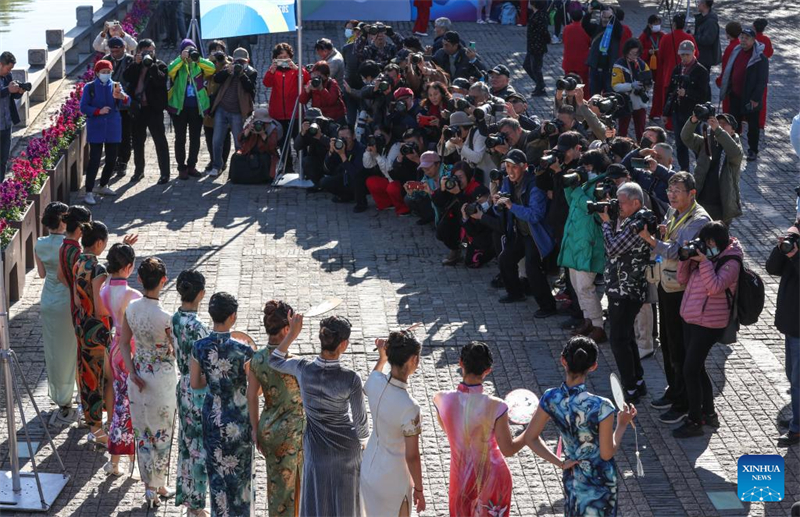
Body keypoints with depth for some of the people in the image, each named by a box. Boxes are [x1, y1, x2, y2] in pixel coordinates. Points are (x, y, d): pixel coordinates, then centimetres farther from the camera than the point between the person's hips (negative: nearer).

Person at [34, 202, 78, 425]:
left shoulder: (40, 244, -3)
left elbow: (42, 273, 7)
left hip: (48, 302, 6)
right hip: (67, 303, -6)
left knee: (52, 350, 19)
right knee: (67, 352, 8)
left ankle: (56, 394, 33)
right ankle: (64, 402, 17)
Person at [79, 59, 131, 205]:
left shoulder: (115, 86, 4)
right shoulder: (90, 87, -1)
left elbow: (127, 103, -11)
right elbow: (83, 107, -5)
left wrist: (121, 97, -34)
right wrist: (98, 111, -20)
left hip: (113, 129, 4)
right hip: (96, 129, -4)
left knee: (111, 160, 11)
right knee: (94, 160, -9)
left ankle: (103, 186, 31)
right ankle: (89, 193, -7)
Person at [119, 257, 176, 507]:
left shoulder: (131, 308, -10)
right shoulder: (165, 318, -26)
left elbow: (124, 342, -2)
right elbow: (178, 352, -15)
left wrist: (132, 373, -3)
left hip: (138, 375, 5)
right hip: (162, 379, -5)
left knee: (142, 432, 17)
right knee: (162, 434, 14)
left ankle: (149, 486, 27)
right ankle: (158, 486, 26)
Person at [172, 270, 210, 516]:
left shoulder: (175, 319, -2)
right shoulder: (196, 327, -27)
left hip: (183, 388, 8)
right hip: (200, 392, -8)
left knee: (187, 442, 21)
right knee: (200, 447, 5)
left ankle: (187, 497, 35)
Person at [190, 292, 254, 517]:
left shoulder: (200, 347, -12)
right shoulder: (243, 351, -23)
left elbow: (195, 384, -1)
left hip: (213, 416, 3)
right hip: (239, 418, -3)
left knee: (217, 469, 19)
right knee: (240, 471, 16)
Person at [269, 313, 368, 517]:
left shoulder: (303, 368, -21)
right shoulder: (350, 379, -29)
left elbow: (275, 361, 3)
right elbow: (360, 420, -14)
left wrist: (292, 333, 7)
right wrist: (361, 438, 7)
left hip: (316, 448, 3)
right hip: (345, 447, -2)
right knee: (344, 500, 20)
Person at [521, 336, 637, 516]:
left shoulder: (551, 398, -15)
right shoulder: (601, 407, -29)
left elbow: (530, 438, -5)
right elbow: (607, 453, -19)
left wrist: (560, 463, 1)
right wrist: (622, 424, -6)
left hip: (572, 476, 4)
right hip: (600, 478, -4)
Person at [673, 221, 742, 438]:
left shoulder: (730, 262, -14)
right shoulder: (704, 255, 9)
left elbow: (715, 287, -26)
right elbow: (683, 279, 11)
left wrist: (704, 262, -28)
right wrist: (686, 257, -4)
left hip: (709, 324, -8)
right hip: (690, 319, 8)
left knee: (690, 371, -8)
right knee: (697, 369, 16)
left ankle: (694, 422, 2)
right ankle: (709, 414, 30)